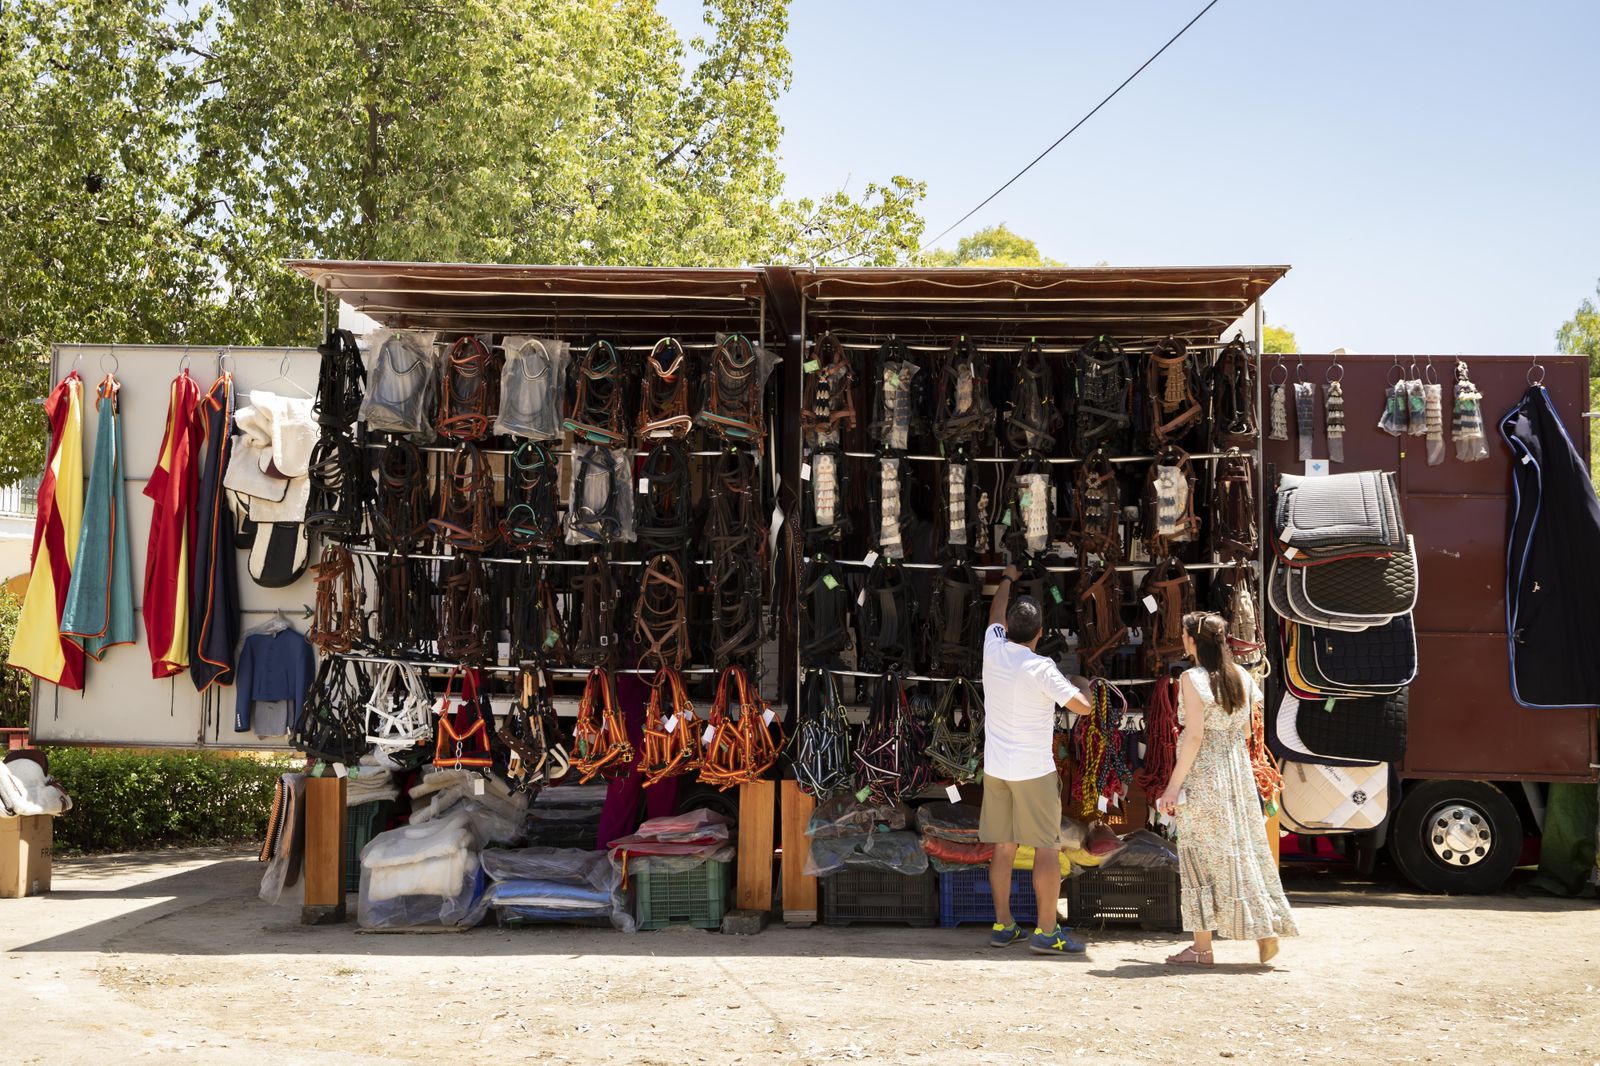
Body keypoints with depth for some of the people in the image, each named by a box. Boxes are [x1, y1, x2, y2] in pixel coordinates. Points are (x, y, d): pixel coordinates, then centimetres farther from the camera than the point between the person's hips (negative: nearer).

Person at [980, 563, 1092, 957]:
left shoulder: (993, 651, -1)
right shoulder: (1041, 669, -16)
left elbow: (996, 614, 20)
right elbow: (1082, 705, -13)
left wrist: (1007, 580, 37)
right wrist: (1081, 684, 10)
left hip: (995, 768, 6)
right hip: (1034, 770, -6)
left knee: (1003, 848, 11)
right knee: (1047, 849, 1)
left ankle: (1003, 925, 17)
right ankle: (1046, 931, 1)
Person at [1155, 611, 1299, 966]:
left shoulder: (1193, 678, -13)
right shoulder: (1240, 676, 7)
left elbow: (1194, 736, -17)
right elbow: (1245, 733, 12)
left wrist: (1174, 785, -15)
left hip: (1201, 774, -6)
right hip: (1236, 772, 6)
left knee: (1201, 856, 0)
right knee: (1242, 848, 13)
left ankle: (1202, 948, 4)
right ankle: (1266, 929, 13)